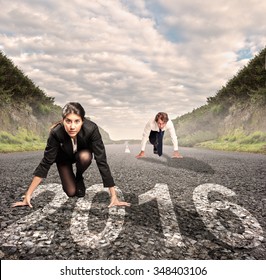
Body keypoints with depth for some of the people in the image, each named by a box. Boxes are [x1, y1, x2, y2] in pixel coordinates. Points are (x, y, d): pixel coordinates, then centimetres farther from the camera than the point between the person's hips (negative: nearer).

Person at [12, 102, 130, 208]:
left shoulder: (91, 129, -39)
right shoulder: (56, 133, -37)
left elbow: (101, 161, -38)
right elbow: (46, 162, -31)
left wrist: (114, 196, -39)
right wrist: (28, 195, -32)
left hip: (83, 153, 0)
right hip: (64, 157, 0)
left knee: (85, 157, -35)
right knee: (71, 192, -12)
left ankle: (79, 178, -1)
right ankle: (69, 178, 23)